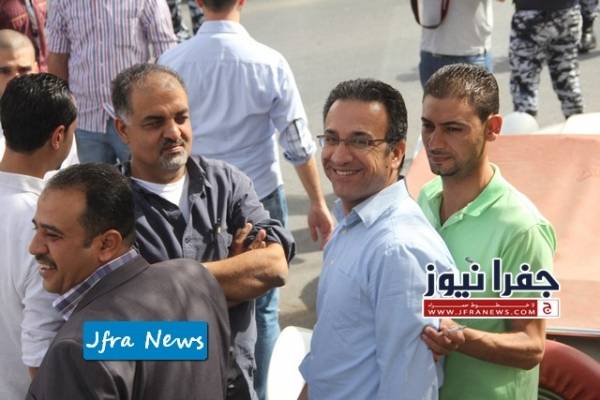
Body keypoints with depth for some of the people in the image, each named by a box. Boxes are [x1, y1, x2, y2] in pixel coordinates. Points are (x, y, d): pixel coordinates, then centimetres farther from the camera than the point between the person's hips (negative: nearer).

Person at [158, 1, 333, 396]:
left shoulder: (172, 62, -9)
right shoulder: (269, 63, -13)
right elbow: (299, 144, -7)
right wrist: (318, 204, 4)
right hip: (259, 198, -2)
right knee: (261, 307, 12)